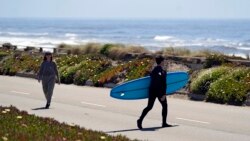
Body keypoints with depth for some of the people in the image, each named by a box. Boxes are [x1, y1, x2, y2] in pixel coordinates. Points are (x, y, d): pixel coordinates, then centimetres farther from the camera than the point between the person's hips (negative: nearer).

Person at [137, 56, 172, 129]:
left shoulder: (153, 70, 8)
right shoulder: (162, 71, -13)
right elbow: (164, 84, -17)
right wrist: (164, 94, -18)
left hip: (152, 90, 6)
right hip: (159, 91, -6)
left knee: (149, 107, 6)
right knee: (164, 106, 13)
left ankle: (140, 120, -10)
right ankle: (164, 123, 13)